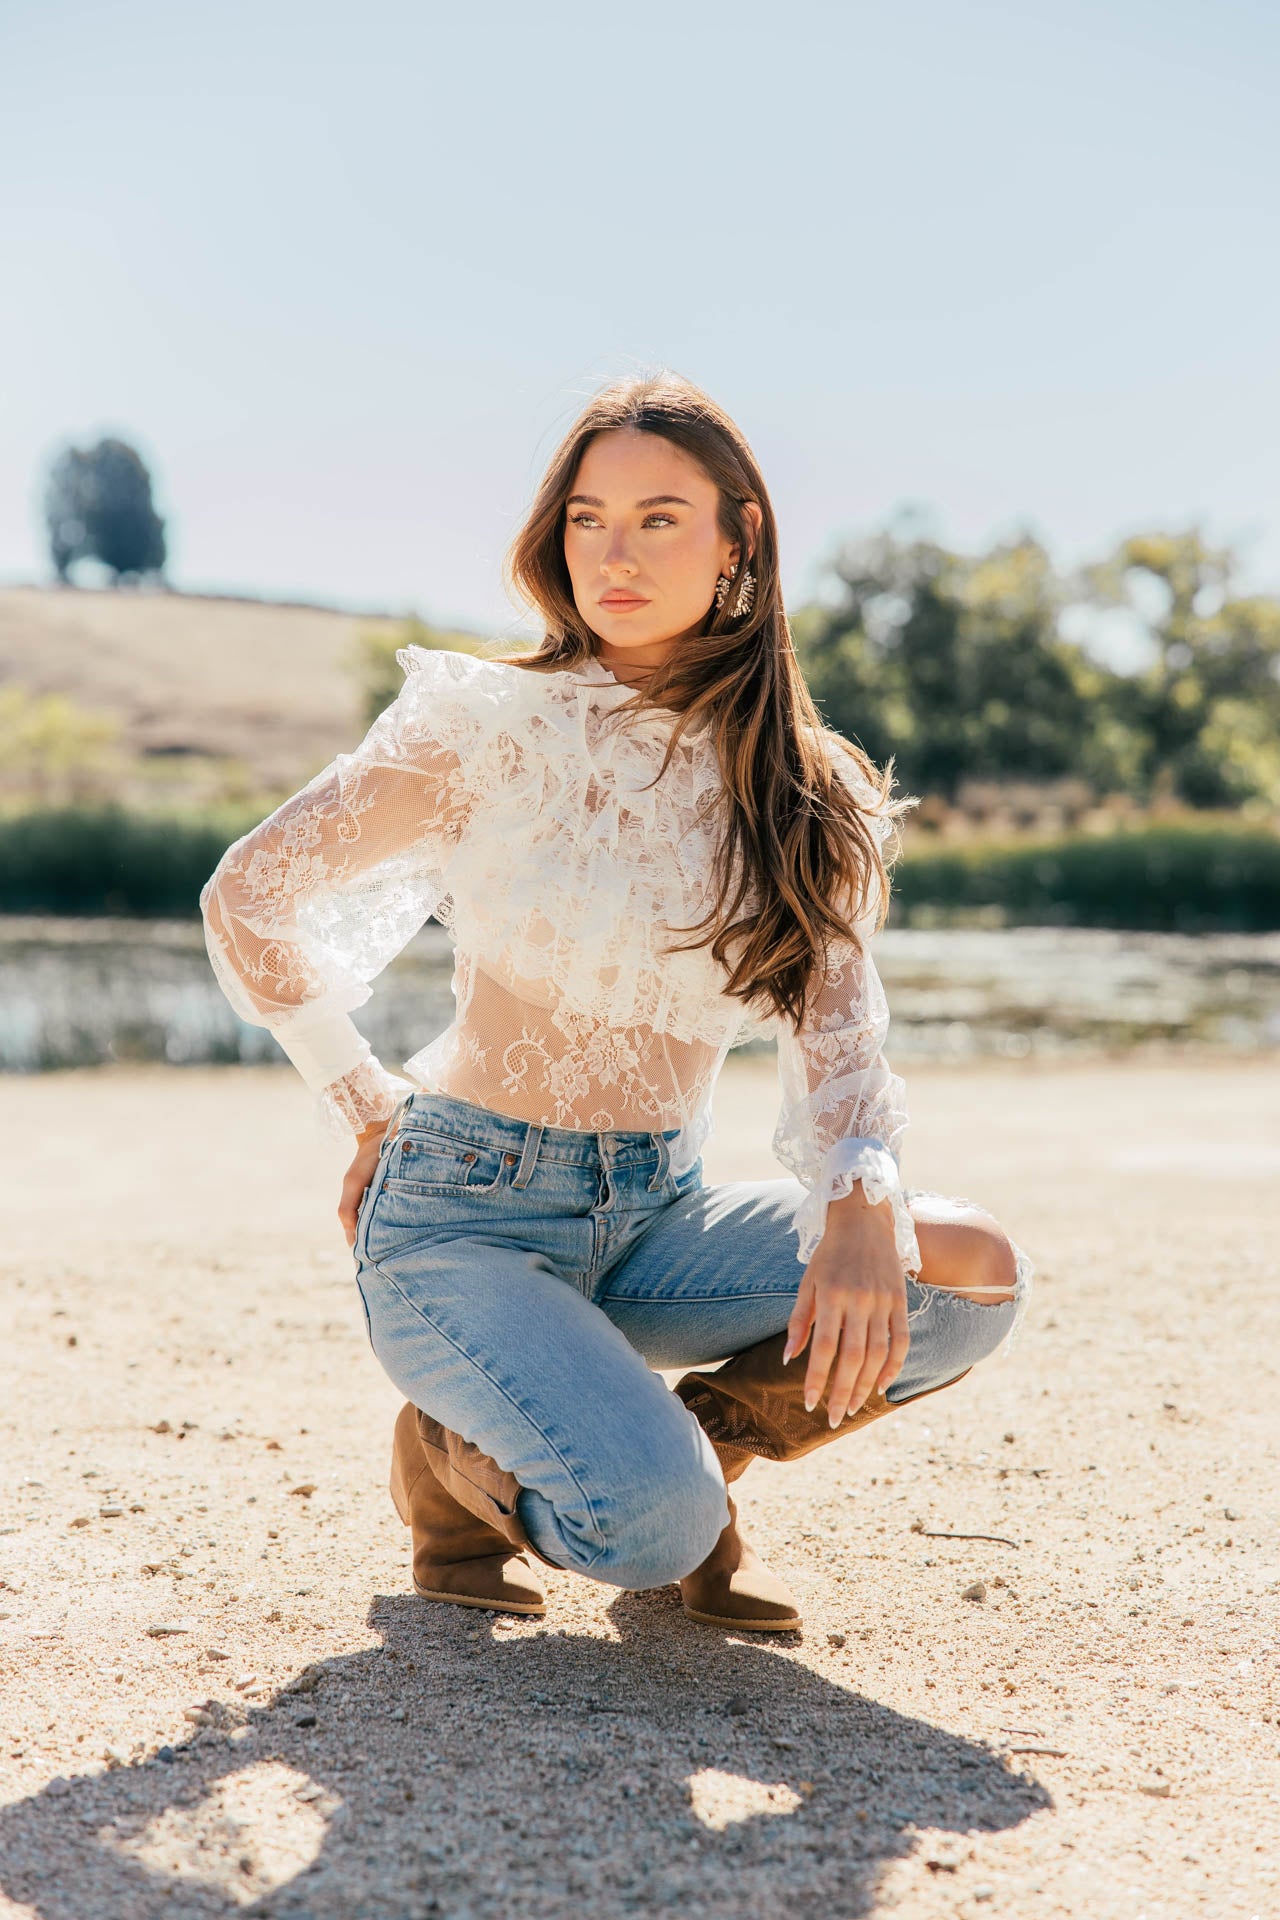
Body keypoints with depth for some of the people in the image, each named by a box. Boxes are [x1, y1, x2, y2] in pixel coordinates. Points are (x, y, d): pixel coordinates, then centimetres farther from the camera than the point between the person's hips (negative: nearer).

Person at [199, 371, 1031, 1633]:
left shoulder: (807, 793, 3)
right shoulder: (490, 725, -7)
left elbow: (836, 1033, -5)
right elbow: (246, 900, 0)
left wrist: (862, 1207, -25)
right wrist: (367, 1115, 2)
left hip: (658, 1220, 4)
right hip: (466, 1214, -4)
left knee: (977, 1275, -19)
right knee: (653, 1527, -28)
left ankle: (698, 1442, 4)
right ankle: (464, 1453, 5)